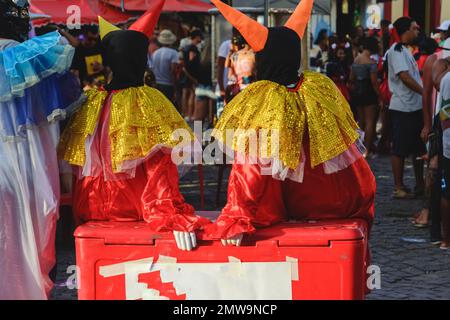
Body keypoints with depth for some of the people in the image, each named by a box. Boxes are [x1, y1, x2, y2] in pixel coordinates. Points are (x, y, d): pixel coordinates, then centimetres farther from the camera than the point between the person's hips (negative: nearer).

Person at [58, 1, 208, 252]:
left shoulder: (90, 103, -3)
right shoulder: (149, 102, -13)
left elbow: (79, 167, 6)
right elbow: (160, 171, -22)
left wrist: (81, 213, 17)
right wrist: (173, 216, -24)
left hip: (92, 212, 4)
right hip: (133, 210, -4)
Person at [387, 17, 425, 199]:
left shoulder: (405, 51, 17)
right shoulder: (396, 50, -13)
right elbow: (404, 77, -20)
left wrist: (423, 95, 10)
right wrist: (425, 93, -17)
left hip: (415, 106, 10)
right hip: (403, 107, -10)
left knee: (418, 147, 14)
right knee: (400, 149, -3)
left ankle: (420, 184, 22)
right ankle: (399, 187, 2)